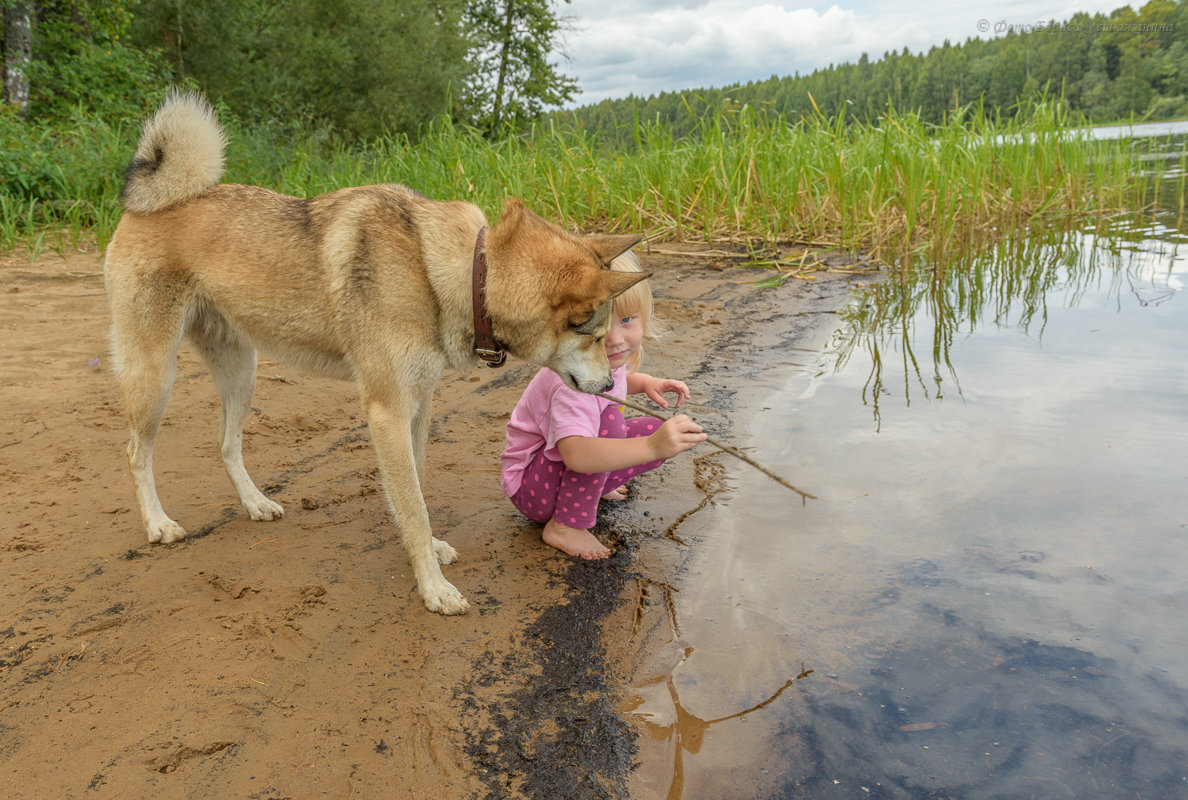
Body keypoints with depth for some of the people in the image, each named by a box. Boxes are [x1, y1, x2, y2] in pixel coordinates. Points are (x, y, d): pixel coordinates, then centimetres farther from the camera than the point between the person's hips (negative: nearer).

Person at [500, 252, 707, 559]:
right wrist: (650, 447, -60)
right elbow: (576, 454, -52)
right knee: (609, 419, -33)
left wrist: (646, 383, 4)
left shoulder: (605, 357, -6)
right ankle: (565, 525, -21)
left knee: (662, 431, -3)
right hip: (528, 486, -9)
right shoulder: (570, 385, -35)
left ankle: (593, 487, 13)